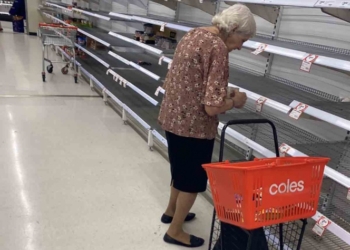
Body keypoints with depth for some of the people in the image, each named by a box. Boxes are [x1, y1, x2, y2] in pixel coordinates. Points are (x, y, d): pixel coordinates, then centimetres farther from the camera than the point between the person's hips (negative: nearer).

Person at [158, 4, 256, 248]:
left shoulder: (194, 34, 7)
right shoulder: (217, 49, -22)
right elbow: (212, 107, -26)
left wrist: (224, 94, 13)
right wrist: (235, 101, -6)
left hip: (173, 116, 9)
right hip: (193, 125, -9)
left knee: (182, 170, 27)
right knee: (193, 177, 11)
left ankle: (172, 211, 47)